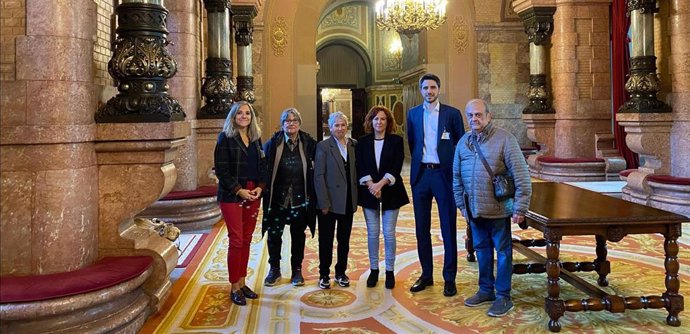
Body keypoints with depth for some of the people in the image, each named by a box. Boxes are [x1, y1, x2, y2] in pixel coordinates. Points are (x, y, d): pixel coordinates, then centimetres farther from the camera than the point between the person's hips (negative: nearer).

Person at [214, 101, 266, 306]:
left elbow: (262, 166, 14)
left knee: (246, 240, 8)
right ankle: (235, 287, 6)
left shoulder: (256, 139, 12)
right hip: (232, 196, -5)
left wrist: (260, 187, -3)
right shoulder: (225, 138, -4)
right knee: (236, 241, -4)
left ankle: (242, 283, 18)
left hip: (253, 195, 5)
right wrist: (239, 190, -14)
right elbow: (221, 170, -9)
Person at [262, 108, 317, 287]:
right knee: (274, 235, 6)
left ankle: (297, 270, 27)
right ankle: (274, 269, 24)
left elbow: (315, 169, 1)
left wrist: (312, 195, -4)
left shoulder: (309, 143, -1)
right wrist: (264, 190, -9)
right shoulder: (272, 143, -2)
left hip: (300, 199, 0)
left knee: (298, 236, 11)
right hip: (277, 198, 0)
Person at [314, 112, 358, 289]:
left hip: (348, 201, 4)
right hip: (330, 201, -4)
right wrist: (324, 203, -13)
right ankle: (324, 274, 20)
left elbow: (356, 171, 8)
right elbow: (318, 176, -9)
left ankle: (341, 272, 27)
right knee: (326, 240, 7)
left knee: (344, 240, 13)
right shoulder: (323, 146, -6)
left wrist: (356, 197, 1)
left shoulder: (353, 145, 6)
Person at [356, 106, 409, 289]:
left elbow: (396, 167, -7)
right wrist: (371, 185, -15)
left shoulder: (396, 141, 1)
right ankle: (373, 270, 16)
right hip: (368, 191, 2)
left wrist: (380, 184, -17)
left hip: (390, 191, -1)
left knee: (389, 232, 1)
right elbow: (360, 167, -1)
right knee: (372, 232, 5)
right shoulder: (362, 142, 6)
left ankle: (390, 271, 12)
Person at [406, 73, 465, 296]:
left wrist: (457, 171, 0)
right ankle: (426, 274, 22)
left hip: (444, 174, -3)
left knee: (448, 228, 3)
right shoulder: (413, 114, 8)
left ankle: (449, 278, 13)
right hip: (420, 174, 3)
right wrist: (419, 162, 10)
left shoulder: (452, 114, 0)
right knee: (422, 228, 9)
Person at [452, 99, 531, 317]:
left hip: (498, 209, -5)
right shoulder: (463, 142, 5)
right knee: (481, 249, 16)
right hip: (474, 209, 5)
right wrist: (461, 204, 11)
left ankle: (503, 296, 17)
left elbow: (521, 176, -13)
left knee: (502, 251, 6)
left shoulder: (504, 139, -11)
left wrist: (519, 209, -15)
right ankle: (486, 290, 30)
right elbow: (456, 177, 13)